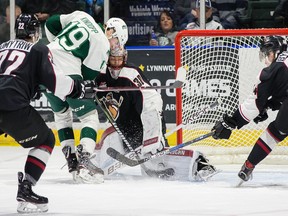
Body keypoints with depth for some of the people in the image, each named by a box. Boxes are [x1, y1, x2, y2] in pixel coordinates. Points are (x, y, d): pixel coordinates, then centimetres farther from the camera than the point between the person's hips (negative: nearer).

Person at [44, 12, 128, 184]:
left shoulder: (82, 16, 13)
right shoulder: (103, 46, -3)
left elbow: (51, 24, 18)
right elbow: (87, 76, -2)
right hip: (66, 71, -7)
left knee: (61, 113, 26)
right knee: (90, 116, 4)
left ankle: (72, 162, 22)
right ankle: (84, 164, -10)